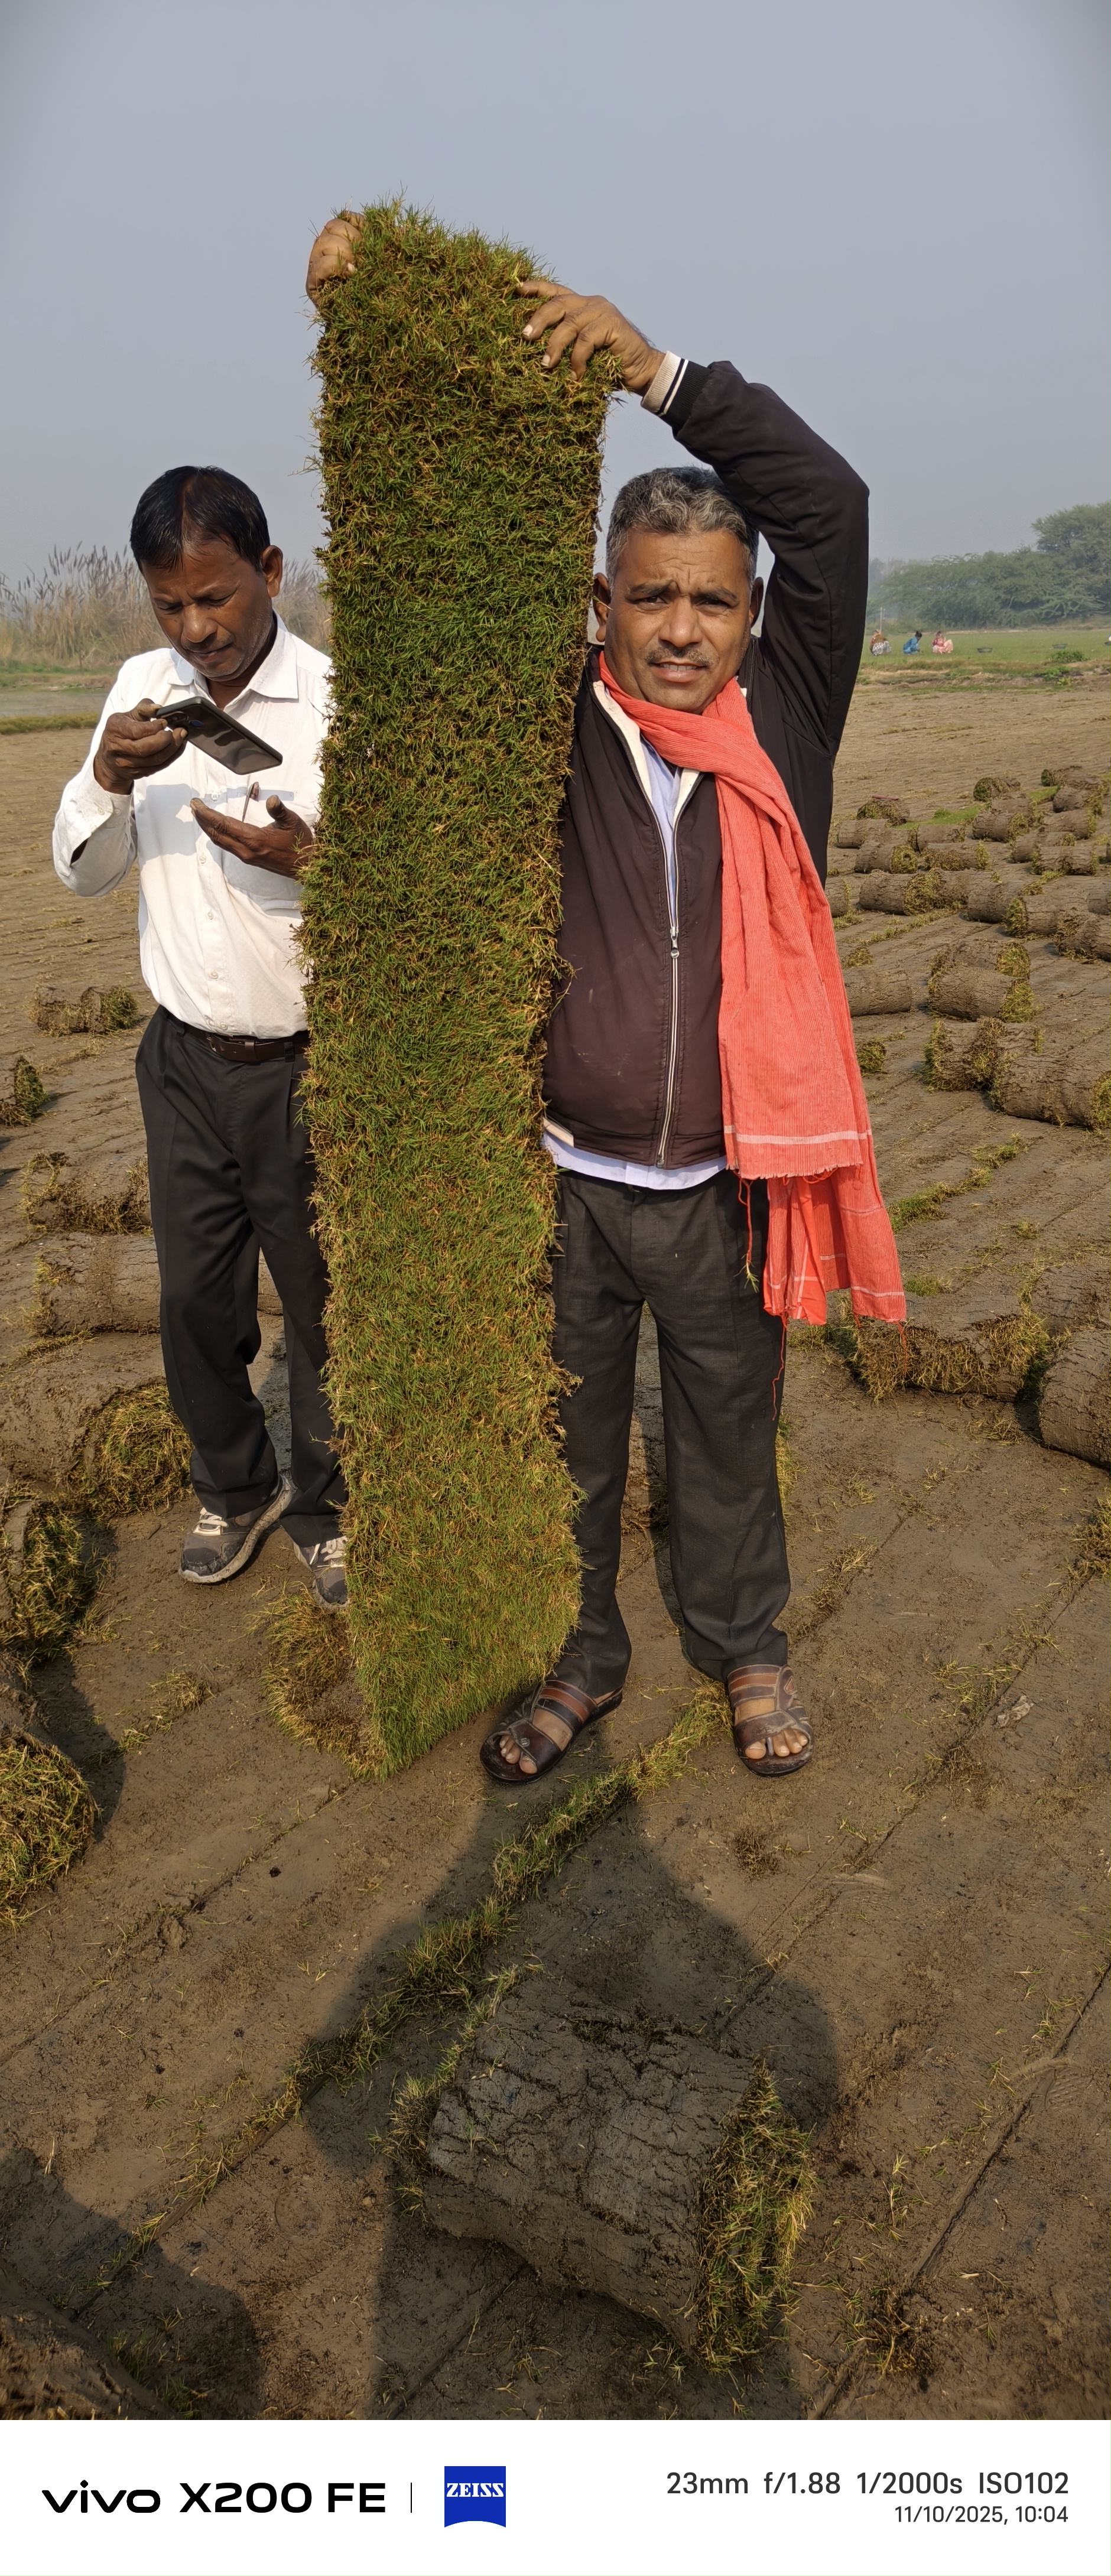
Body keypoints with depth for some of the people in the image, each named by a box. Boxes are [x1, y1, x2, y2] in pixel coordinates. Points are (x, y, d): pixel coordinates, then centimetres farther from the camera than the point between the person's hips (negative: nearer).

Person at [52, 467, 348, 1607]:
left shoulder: (339, 704, -11)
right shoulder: (144, 689, 3)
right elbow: (82, 870, 5)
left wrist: (312, 861, -28)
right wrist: (106, 776, -16)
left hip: (310, 1067, -4)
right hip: (185, 1058, 4)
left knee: (322, 1303, 9)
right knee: (195, 1297, 16)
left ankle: (323, 1508, 33)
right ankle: (235, 1485, 40)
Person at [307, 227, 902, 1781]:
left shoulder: (784, 728, -2)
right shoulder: (548, 724, -2)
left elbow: (825, 501, -11)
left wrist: (655, 367, -16)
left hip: (723, 1186, 0)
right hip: (563, 1178, 1)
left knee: (729, 1429, 19)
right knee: (565, 1438, 16)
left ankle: (741, 1638, 44)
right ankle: (580, 1658, 40)